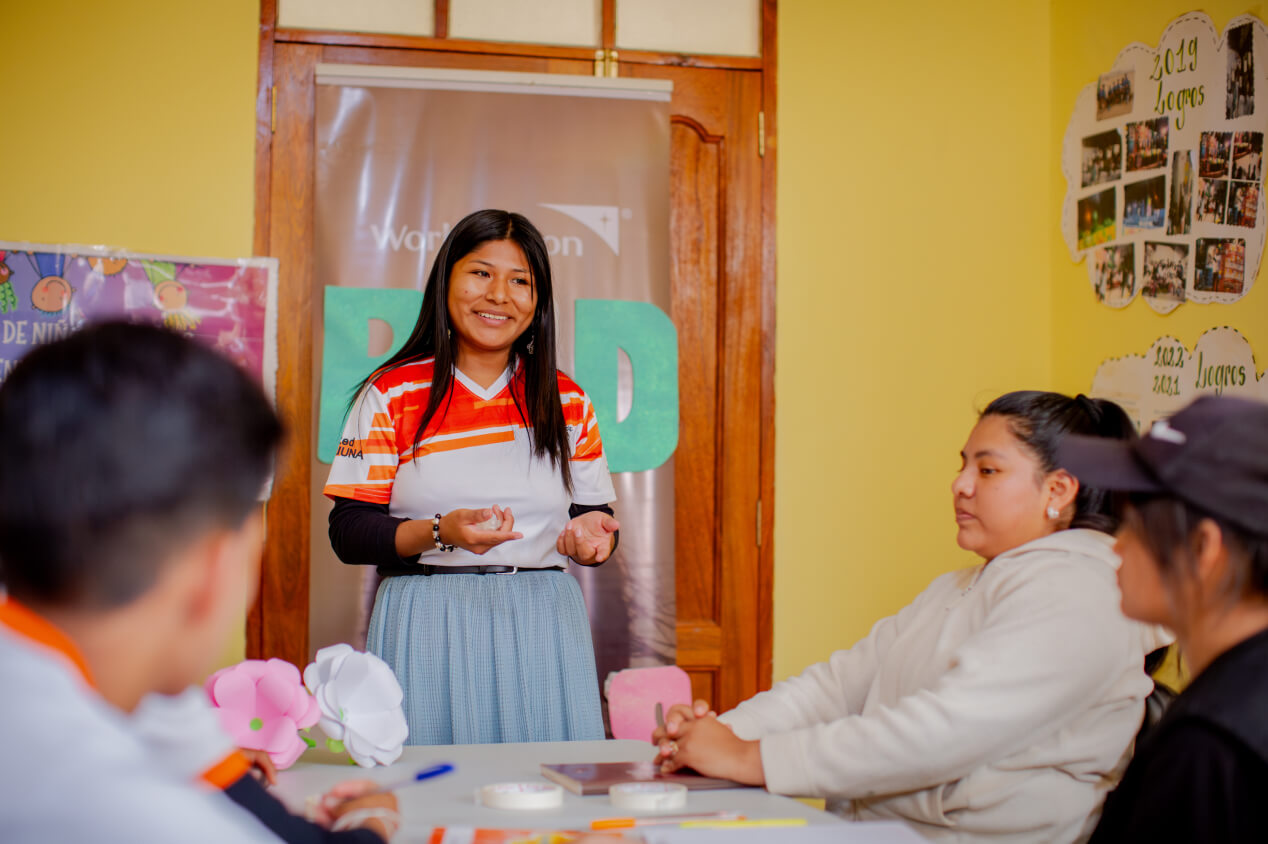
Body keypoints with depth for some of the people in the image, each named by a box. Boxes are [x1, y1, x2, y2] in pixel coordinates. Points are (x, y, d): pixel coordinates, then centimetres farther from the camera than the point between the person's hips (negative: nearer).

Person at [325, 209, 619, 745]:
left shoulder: (568, 402, 10)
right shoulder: (391, 395, 2)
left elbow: (593, 514, 14)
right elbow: (348, 533, -3)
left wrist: (592, 535, -9)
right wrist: (442, 533, -19)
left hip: (542, 630, 2)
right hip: (428, 630, -2)